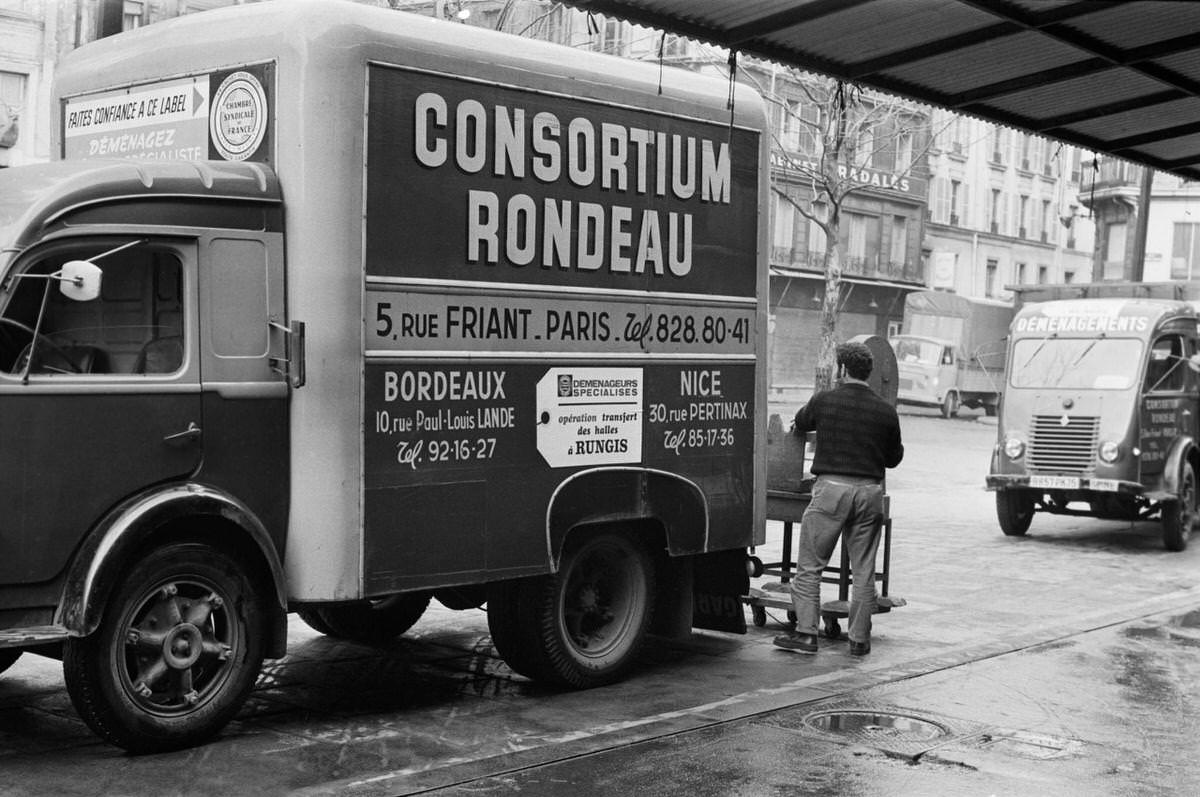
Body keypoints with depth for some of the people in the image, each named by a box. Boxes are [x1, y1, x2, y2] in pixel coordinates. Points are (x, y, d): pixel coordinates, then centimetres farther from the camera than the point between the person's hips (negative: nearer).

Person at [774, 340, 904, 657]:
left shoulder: (824, 401, -2)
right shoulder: (885, 411, 3)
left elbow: (798, 425, 18)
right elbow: (894, 458, 13)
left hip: (831, 488, -3)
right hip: (869, 491, 3)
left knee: (809, 565, 5)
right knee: (863, 570, 9)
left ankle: (806, 634, 1)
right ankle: (859, 639, 13)